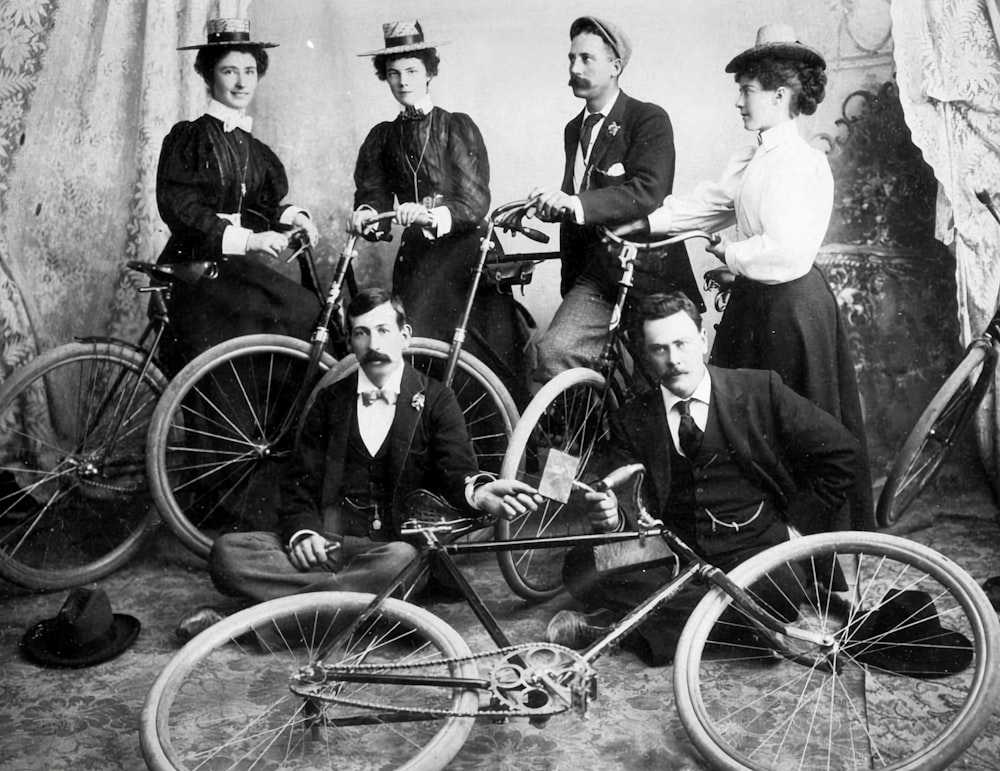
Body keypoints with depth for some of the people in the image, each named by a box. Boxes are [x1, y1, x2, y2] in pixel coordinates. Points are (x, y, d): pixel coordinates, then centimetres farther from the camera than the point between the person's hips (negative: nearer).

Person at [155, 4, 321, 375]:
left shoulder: (254, 149, 18)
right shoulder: (190, 136, -2)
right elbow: (178, 209, -11)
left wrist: (290, 216, -2)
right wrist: (245, 239, -20)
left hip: (243, 268, 7)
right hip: (201, 271, -7)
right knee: (299, 310, -25)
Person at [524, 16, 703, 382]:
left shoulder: (649, 120, -7)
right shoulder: (574, 128, 16)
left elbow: (648, 191, -24)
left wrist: (574, 203, -33)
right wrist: (549, 205, 6)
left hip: (646, 273, -5)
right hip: (594, 275, 5)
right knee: (554, 351, -17)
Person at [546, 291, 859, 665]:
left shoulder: (758, 390, 0)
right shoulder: (631, 422, 4)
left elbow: (841, 451, 4)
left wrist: (796, 524, -1)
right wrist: (613, 518, -23)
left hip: (757, 551, 0)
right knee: (580, 565, -21)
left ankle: (613, 623, -21)